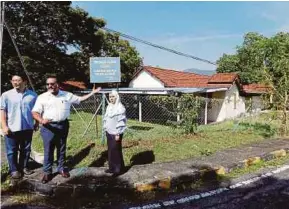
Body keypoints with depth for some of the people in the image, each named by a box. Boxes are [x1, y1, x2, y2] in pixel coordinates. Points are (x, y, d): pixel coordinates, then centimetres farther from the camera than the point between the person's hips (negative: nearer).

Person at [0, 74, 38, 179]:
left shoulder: (32, 95, 0)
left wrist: (36, 123, 7)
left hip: (27, 128, 2)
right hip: (12, 128, -1)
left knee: (26, 149, 14)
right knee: (12, 151, 7)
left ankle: (24, 167, 29)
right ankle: (14, 170, 21)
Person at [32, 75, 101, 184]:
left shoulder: (67, 95, 4)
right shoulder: (42, 97, -3)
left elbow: (80, 99, 13)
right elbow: (35, 112, -6)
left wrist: (92, 93, 9)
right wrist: (41, 120, -25)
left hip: (63, 125, 2)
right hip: (48, 127, -2)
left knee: (62, 149, 13)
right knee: (48, 150, 4)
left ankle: (61, 168, 29)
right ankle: (47, 172, 17)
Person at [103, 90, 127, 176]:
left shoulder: (120, 108, -16)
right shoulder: (109, 106, 9)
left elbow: (121, 121, -18)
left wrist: (118, 134, -19)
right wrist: (105, 129, 14)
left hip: (116, 133, -8)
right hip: (109, 132, 8)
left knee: (116, 150, -2)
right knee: (110, 150, 13)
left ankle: (118, 169, 10)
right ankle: (112, 167, 25)